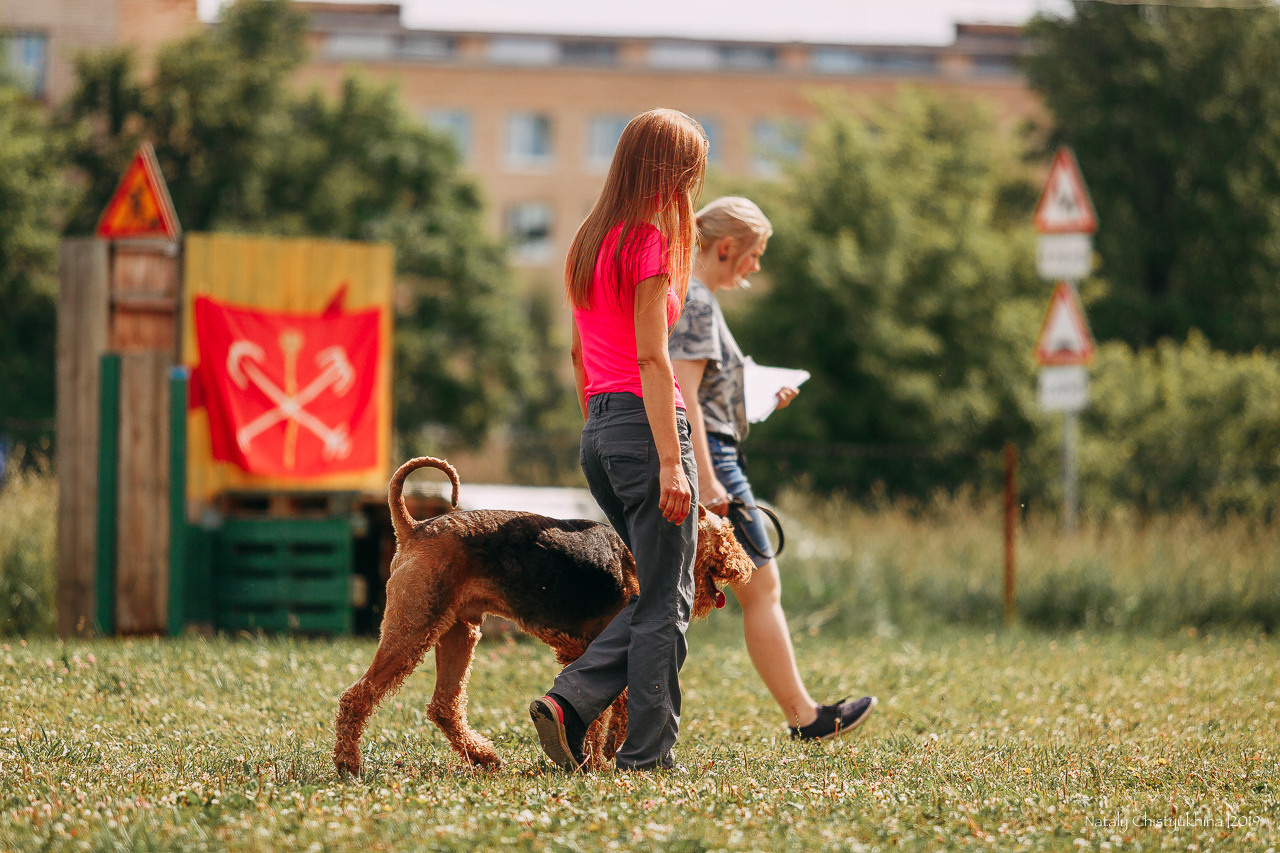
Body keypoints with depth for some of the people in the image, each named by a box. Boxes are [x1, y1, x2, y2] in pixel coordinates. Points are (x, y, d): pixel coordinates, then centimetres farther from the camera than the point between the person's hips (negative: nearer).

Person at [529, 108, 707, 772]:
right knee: (666, 603, -1)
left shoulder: (589, 242, 16)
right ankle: (647, 754, 1)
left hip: (598, 426, 9)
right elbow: (651, 358, -15)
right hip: (643, 420, -9)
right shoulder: (647, 240, -10)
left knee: (656, 594, 14)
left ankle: (569, 702, 0)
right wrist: (671, 461, -18)